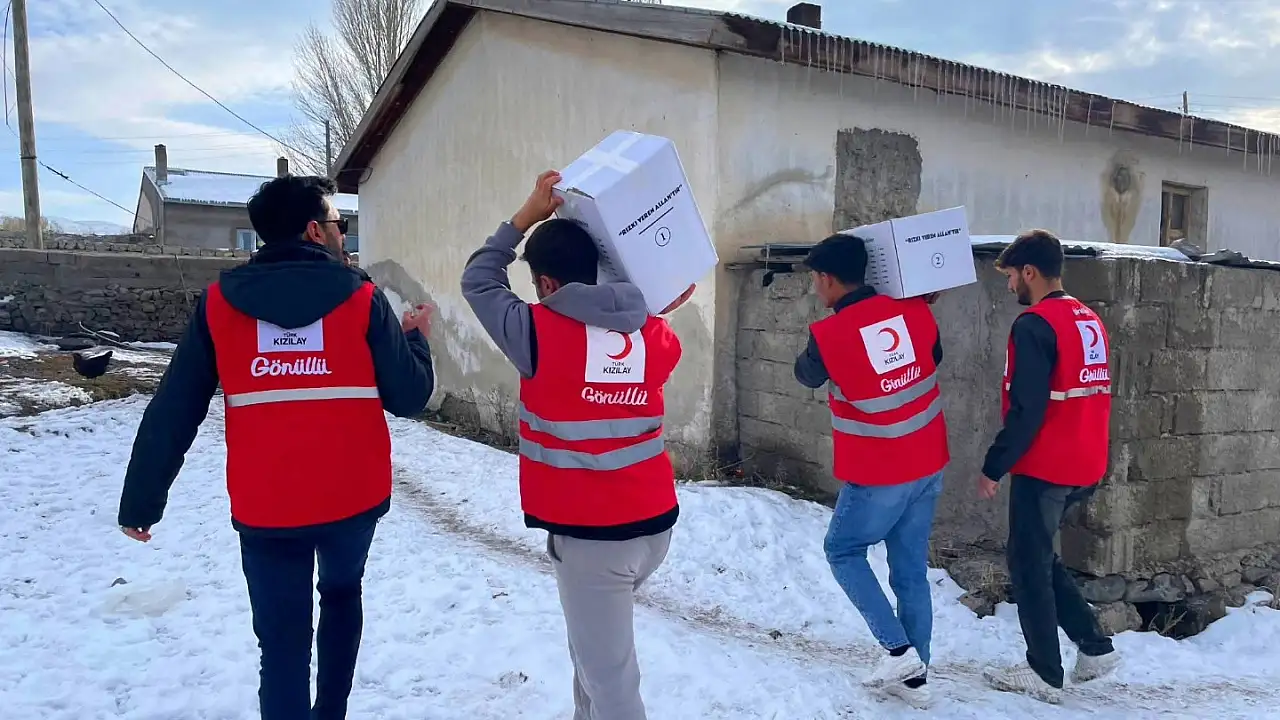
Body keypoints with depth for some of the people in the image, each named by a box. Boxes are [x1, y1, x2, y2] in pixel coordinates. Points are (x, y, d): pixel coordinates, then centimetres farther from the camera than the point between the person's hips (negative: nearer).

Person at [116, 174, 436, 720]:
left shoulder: (218, 303, 0)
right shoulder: (362, 300, -6)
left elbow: (171, 414, 1)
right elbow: (409, 398, -5)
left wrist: (140, 502, 10)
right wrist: (415, 337, 14)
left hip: (264, 509, 0)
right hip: (353, 497, 0)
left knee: (283, 648, 10)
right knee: (342, 593, 28)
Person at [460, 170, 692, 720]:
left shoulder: (539, 331, -12)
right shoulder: (654, 335, 0)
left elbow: (477, 280, 2)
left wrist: (528, 214, 4)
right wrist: (648, 309, 17)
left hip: (588, 534, -6)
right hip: (655, 522, 7)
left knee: (608, 674, 4)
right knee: (595, 641, 28)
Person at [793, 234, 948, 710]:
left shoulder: (828, 334, -18)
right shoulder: (914, 311, -4)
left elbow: (806, 375, 4)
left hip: (877, 475, -6)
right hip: (928, 466, 6)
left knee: (843, 552, 15)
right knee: (911, 569, 14)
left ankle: (898, 650, 8)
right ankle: (915, 676, 23)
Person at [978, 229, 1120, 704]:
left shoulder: (1034, 325, -17)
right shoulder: (1090, 320, 11)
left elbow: (1026, 410, -21)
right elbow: (1086, 397, 16)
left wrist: (994, 467, -13)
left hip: (1044, 468, -8)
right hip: (1084, 467, 8)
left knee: (1027, 564, 5)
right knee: (1040, 557, 21)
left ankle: (1045, 675, 13)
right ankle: (1094, 648, 22)